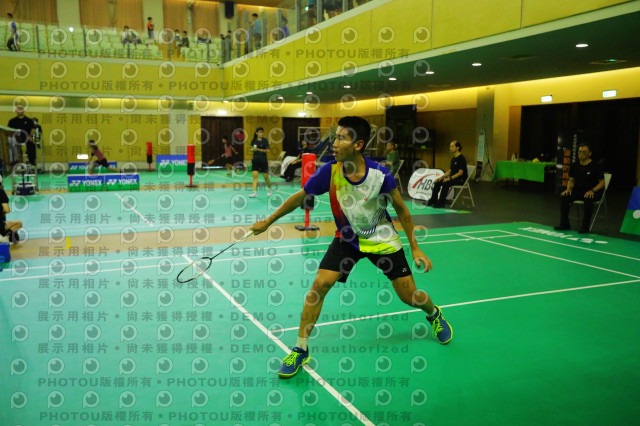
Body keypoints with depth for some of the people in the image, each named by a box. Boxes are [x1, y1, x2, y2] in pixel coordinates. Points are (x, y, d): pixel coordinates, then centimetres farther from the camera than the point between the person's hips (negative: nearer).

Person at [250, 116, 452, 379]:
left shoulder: (380, 175, -25)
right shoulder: (329, 172, -20)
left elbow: (402, 211, -9)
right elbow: (300, 197, -4)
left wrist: (415, 249, -7)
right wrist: (267, 222, 2)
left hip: (382, 239, -1)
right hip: (347, 239, 1)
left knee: (410, 296, 3)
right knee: (319, 285, -16)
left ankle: (434, 314, 42)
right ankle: (300, 350, 0)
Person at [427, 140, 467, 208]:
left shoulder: (461, 158, -15)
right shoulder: (453, 158, 13)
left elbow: (460, 172, -20)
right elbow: (449, 171, 17)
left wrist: (450, 178, -27)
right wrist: (441, 177, 3)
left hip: (460, 179, -9)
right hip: (453, 178, 9)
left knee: (446, 183, -32)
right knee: (437, 182, -7)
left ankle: (441, 203, -25)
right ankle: (433, 200, -4)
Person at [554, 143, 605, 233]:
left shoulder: (595, 166, -8)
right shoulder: (574, 166, 6)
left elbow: (602, 183, -7)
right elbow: (571, 180, 15)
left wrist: (592, 190, -24)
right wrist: (568, 189, -6)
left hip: (593, 191, -5)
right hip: (578, 190, 5)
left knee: (588, 199, -38)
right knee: (564, 196, -20)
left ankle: (585, 227, -28)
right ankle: (564, 224, -12)